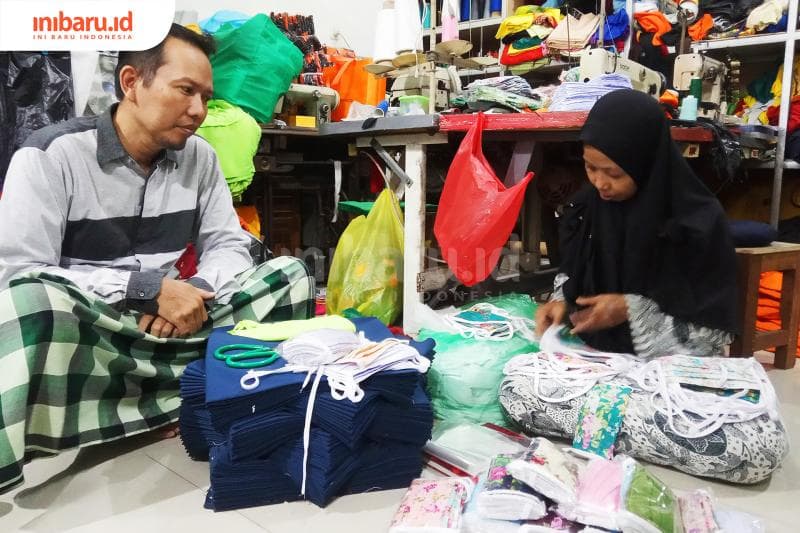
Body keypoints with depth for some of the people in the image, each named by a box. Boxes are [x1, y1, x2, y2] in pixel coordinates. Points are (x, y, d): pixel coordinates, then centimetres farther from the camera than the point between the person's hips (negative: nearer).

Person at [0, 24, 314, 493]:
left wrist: (197, 291, -17)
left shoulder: (199, 157, 4)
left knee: (291, 274, -10)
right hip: (77, 335, -4)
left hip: (170, 330, 5)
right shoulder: (52, 155, -11)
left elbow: (228, 245, 5)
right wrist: (147, 288, -23)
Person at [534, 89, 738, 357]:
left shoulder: (698, 222, -15)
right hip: (595, 350, 4)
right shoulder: (588, 205, -3)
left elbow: (715, 321, -11)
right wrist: (562, 301, -8)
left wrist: (633, 310, -18)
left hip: (671, 363, -3)